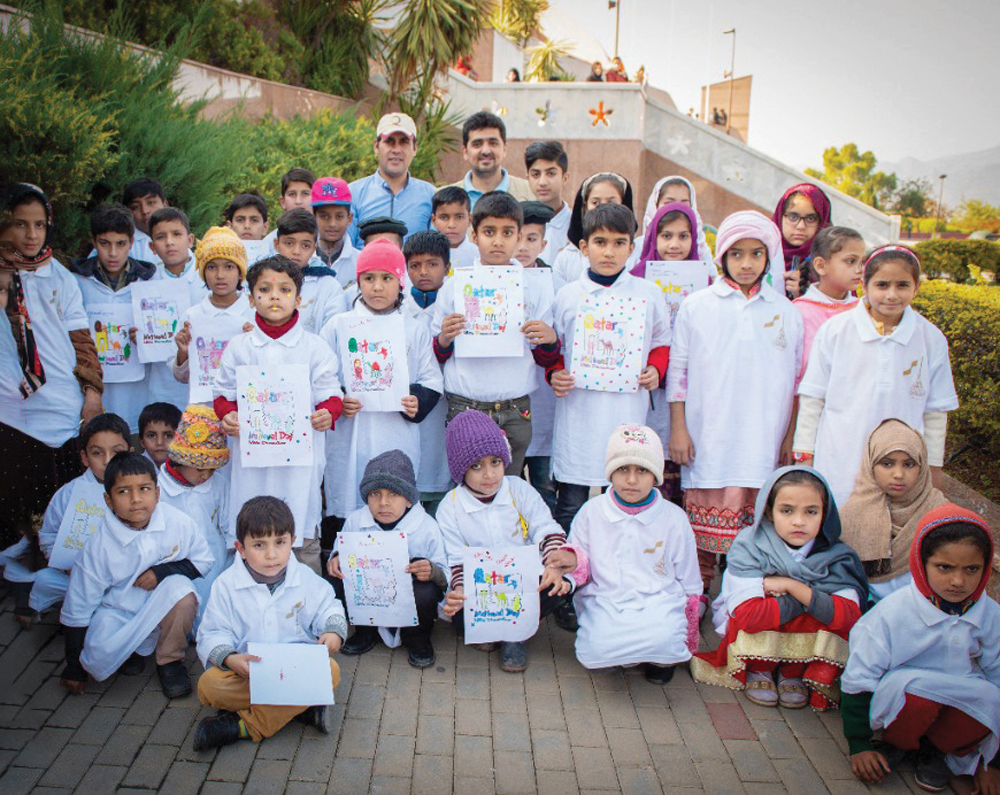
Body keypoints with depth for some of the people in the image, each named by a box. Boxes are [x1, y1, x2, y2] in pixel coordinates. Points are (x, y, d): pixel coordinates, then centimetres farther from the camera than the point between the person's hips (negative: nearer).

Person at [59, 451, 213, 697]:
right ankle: (131, 648, 10)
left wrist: (163, 571, -21)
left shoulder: (178, 523, -18)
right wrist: (74, 668, -3)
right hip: (119, 611, 0)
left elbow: (203, 561, -1)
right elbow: (76, 610, -8)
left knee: (181, 590, -32)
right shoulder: (98, 546, -18)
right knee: (99, 660, -28)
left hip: (163, 610, 1)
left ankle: (170, 660, -6)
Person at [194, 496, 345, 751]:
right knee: (208, 684, -29)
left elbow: (328, 608, 14)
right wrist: (230, 659, -26)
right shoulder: (227, 584, -4)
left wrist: (334, 631, -9)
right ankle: (302, 706, -24)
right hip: (247, 672, -1)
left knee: (330, 670, -28)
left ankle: (245, 726, -24)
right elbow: (214, 634, -5)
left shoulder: (306, 579, 1)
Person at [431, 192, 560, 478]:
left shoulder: (534, 289, 6)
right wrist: (444, 339, -13)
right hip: (465, 409, -1)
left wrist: (550, 340, -9)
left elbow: (545, 360, 11)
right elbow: (436, 356, 8)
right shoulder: (454, 287, 2)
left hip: (516, 413, 1)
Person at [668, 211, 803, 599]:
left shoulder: (786, 312, 9)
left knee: (756, 519, 2)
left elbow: (794, 380, 12)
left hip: (762, 440, 1)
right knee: (704, 516, 2)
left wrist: (790, 437, 10)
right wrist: (678, 429, 0)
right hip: (707, 436, -1)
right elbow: (678, 371, 5)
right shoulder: (696, 306, 4)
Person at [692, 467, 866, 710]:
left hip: (806, 642, 3)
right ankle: (758, 671, -4)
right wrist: (806, 599, -26)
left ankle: (792, 673, -3)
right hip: (754, 641, -2)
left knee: (832, 613, -27)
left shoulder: (835, 555, -11)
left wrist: (792, 586, -29)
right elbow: (747, 614, -31)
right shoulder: (748, 546, -18)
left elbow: (849, 614, -26)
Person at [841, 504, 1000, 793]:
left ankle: (939, 749, 0)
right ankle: (898, 741, -3)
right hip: (899, 700, -3)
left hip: (963, 703, 3)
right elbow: (858, 682, -10)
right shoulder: (893, 613, -18)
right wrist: (859, 747, -7)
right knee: (914, 685, -37)